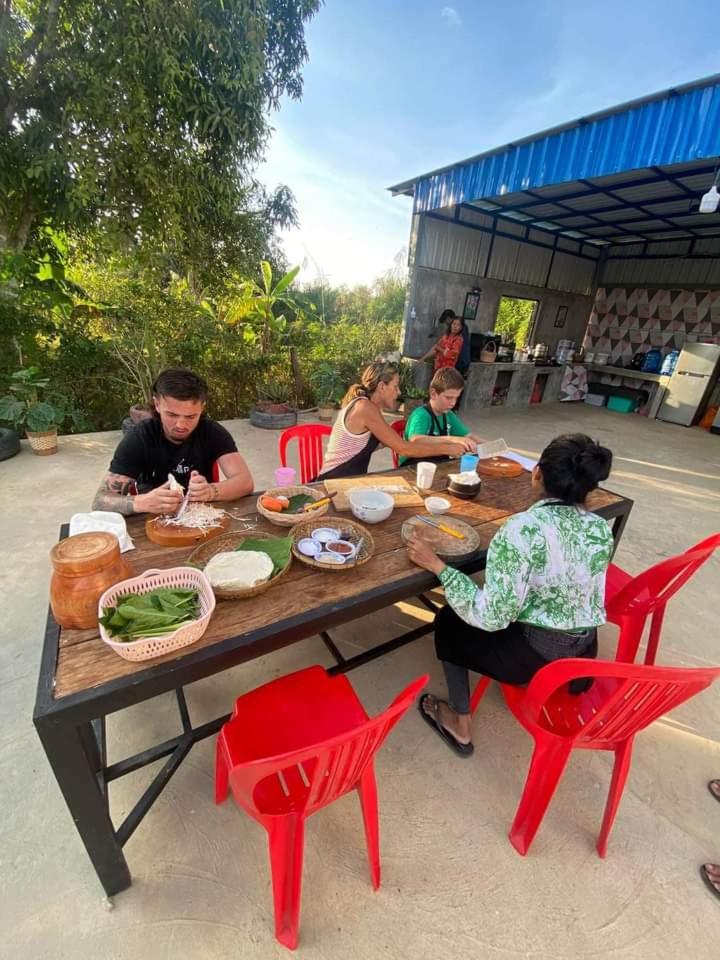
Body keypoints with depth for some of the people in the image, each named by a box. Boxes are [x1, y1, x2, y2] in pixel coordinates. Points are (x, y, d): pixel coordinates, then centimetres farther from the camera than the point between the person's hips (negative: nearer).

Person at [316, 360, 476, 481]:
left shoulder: (366, 406, 10)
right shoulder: (365, 408, -19)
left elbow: (406, 440, 6)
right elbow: (403, 449, -19)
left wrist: (451, 439, 2)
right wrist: (447, 449, -10)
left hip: (348, 480, 8)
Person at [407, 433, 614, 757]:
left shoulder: (524, 528, -27)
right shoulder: (602, 529, -6)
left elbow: (492, 616, -27)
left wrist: (436, 565, -21)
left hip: (534, 656, -6)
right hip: (584, 656, 7)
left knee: (449, 621, 17)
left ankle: (460, 726, 26)